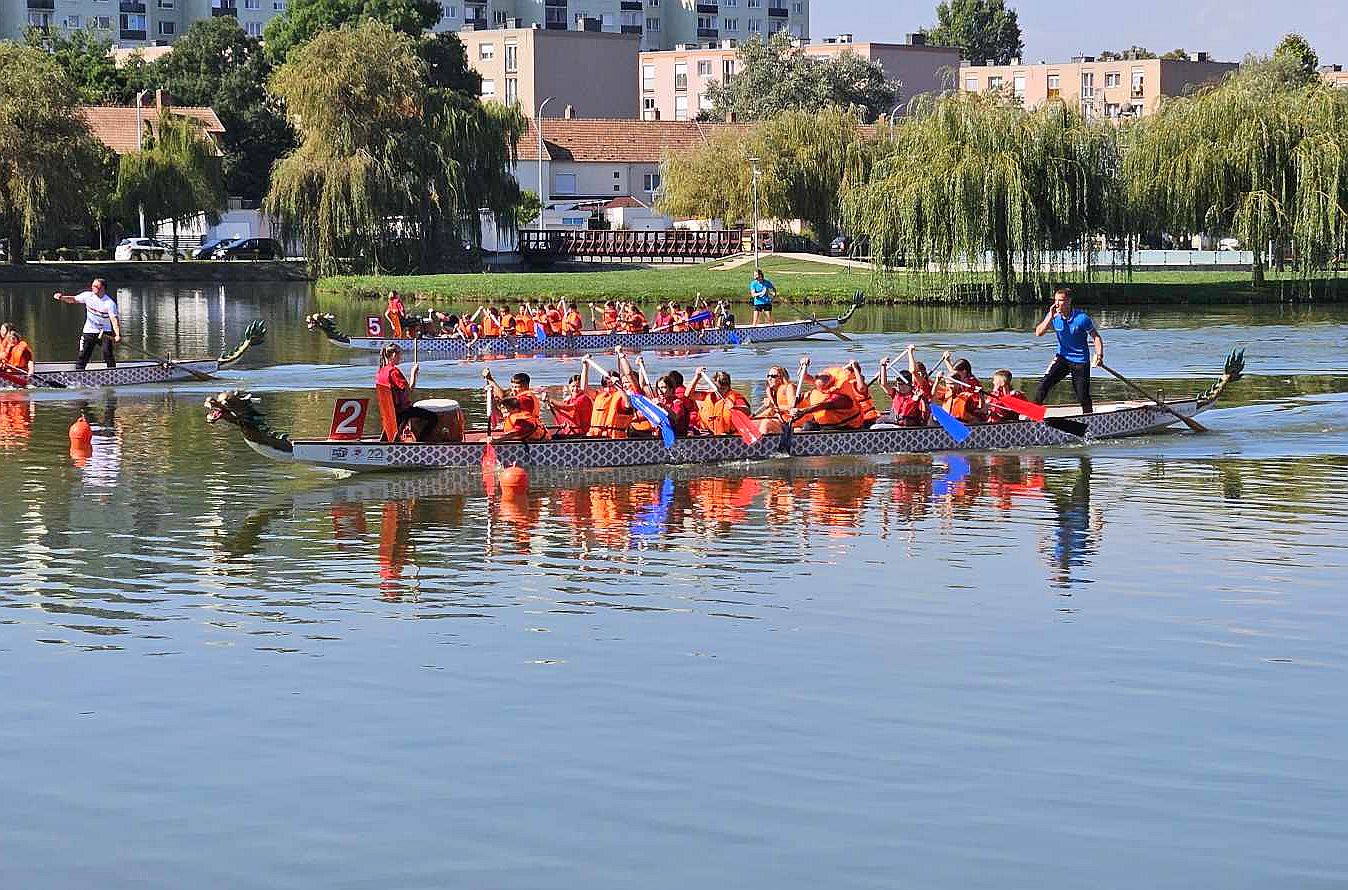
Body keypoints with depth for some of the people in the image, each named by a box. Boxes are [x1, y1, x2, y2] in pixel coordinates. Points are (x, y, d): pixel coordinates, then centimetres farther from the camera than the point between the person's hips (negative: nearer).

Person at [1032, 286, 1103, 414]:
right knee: (1044, 384, -16)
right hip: (1062, 358, 3)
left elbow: (1096, 337, -7)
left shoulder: (1082, 318, -16)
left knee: (1083, 396, 1)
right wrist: (1050, 317, -25)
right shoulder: (1054, 316, -6)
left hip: (1080, 362, -3)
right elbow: (1038, 333, -14)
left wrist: (1099, 356, -20)